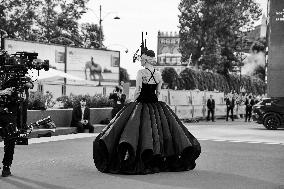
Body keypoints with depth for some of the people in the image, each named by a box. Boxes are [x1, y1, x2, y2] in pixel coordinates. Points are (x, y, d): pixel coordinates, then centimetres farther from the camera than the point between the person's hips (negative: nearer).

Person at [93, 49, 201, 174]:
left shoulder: (141, 72, -10)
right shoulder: (158, 74, 6)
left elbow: (137, 91, -13)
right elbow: (158, 92, 11)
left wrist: (133, 103, -1)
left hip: (142, 103, -5)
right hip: (156, 104, 5)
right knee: (157, 128, 10)